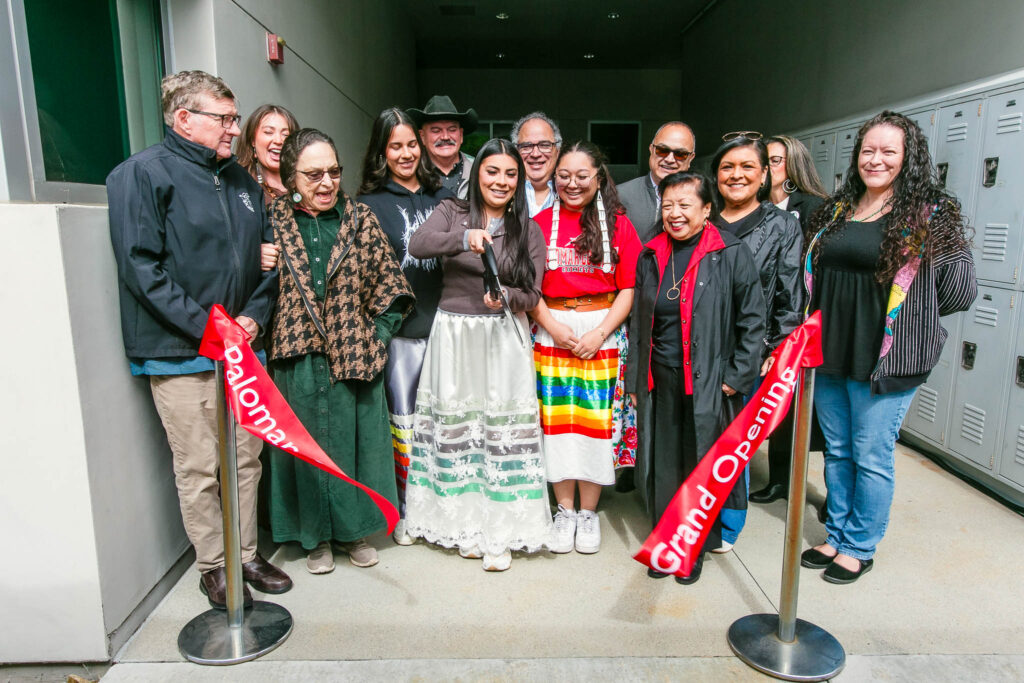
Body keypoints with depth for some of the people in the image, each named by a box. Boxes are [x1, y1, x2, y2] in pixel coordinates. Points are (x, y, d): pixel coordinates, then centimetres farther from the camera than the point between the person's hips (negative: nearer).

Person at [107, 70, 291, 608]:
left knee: (246, 457, 12)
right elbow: (140, 266, -12)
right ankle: (213, 567, 21)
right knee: (198, 468, 3)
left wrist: (254, 316, 0)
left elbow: (266, 259, 17)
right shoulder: (142, 174, -5)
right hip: (181, 355, -6)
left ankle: (246, 554, 27)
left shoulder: (241, 181, 15)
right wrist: (206, 327, -15)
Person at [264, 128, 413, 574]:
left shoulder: (360, 219, 3)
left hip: (353, 355, 1)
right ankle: (316, 535, 28)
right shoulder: (274, 222, 2)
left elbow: (388, 287, 3)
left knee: (354, 439, 10)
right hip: (299, 358, 0)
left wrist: (373, 338, -5)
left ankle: (354, 529, 30)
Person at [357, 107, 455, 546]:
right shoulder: (370, 204, 1)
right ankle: (405, 510, 21)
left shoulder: (441, 195, 12)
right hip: (400, 329, -3)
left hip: (444, 324, 3)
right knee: (404, 418, 5)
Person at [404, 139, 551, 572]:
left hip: (504, 337, 0)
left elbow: (532, 296, 2)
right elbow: (417, 246, -13)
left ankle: (500, 533, 8)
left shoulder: (528, 230, 8)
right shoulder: (452, 212, 6)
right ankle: (466, 525, 18)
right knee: (455, 427, 4)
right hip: (453, 335, 1)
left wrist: (506, 297, -19)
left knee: (504, 427, -3)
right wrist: (464, 238, -29)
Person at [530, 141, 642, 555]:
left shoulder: (619, 225, 4)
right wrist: (552, 325, -10)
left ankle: (588, 513, 18)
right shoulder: (541, 222, 6)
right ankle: (565, 511, 18)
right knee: (556, 420, 2)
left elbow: (628, 289, 0)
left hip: (603, 334, -1)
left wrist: (600, 333, -11)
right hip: (551, 331, 1)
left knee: (596, 421, 1)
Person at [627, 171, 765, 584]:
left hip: (707, 384, -3)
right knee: (662, 465, 10)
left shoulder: (731, 255, -4)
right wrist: (635, 380, 11)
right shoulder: (651, 256, 9)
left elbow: (752, 321, -3)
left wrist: (738, 376, -7)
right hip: (659, 383, 4)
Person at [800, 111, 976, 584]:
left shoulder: (930, 215, -6)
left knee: (871, 456, 5)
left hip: (886, 358, -5)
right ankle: (836, 537, 32)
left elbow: (958, 293, -7)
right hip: (829, 351, 5)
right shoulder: (836, 211, 10)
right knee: (837, 451, 16)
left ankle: (860, 548, 23)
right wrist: (835, 315, 7)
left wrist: (907, 313, 0)